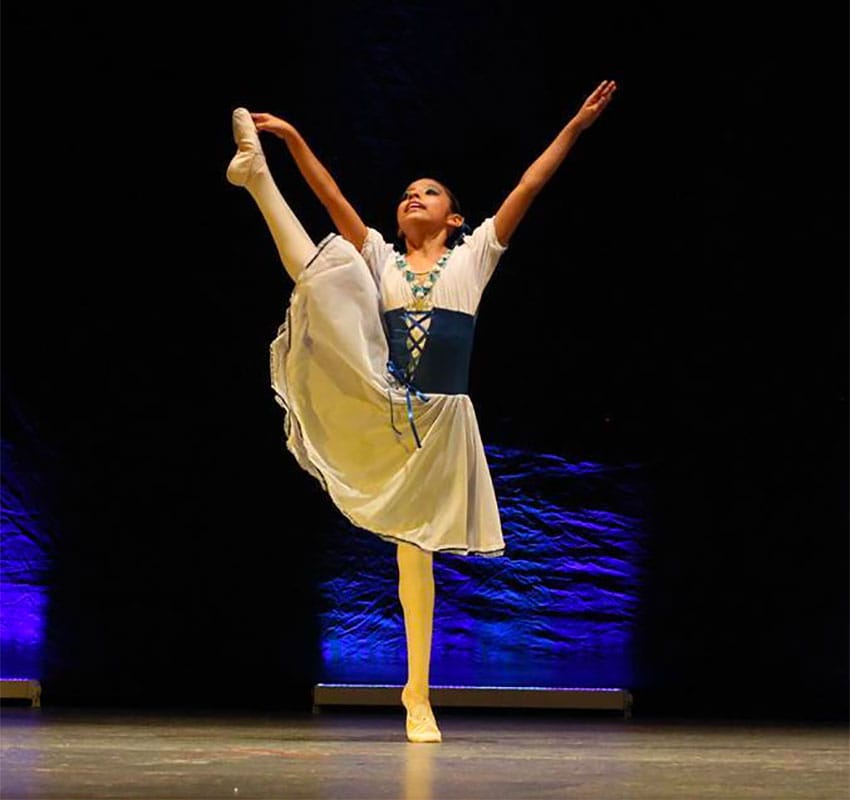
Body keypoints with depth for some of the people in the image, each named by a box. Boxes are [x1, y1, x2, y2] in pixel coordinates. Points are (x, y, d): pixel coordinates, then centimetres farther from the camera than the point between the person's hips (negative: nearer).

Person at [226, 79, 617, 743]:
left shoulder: (473, 257, 12)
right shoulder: (380, 259, 16)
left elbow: (529, 188, 5)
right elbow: (333, 199, 8)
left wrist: (576, 127, 0)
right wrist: (293, 139, 0)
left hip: (438, 420, -1)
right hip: (372, 406, 1)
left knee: (416, 547, 3)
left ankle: (417, 693, 11)